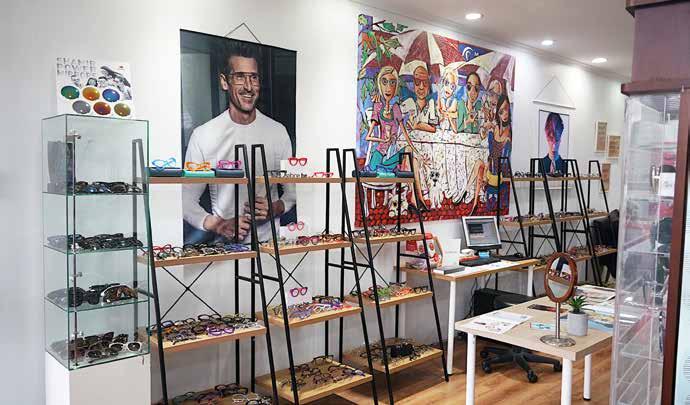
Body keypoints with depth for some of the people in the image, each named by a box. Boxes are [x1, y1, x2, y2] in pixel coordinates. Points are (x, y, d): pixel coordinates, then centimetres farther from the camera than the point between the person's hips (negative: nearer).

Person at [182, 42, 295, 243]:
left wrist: (276, 208, -8)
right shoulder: (203, 135, 0)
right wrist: (218, 225, -15)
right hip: (224, 245, -1)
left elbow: (292, 190, 12)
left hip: (269, 241, 2)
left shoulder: (278, 131, 6)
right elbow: (187, 200, 1)